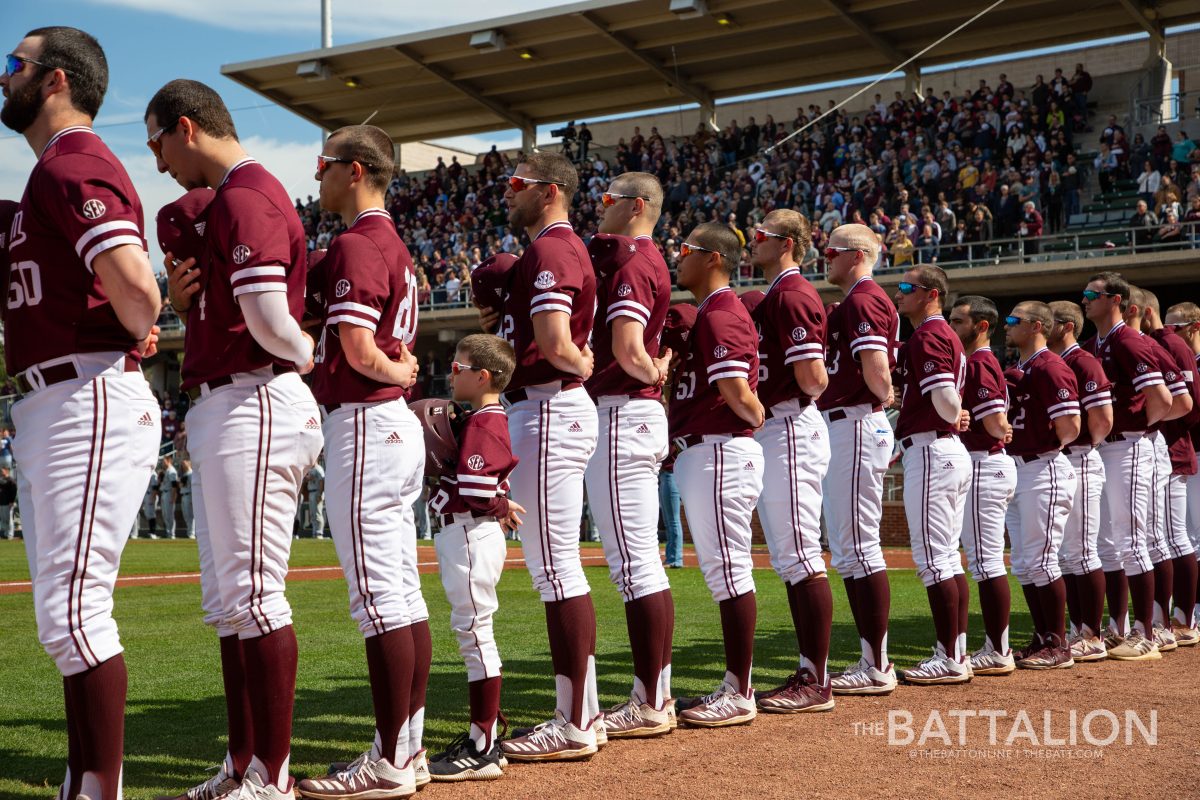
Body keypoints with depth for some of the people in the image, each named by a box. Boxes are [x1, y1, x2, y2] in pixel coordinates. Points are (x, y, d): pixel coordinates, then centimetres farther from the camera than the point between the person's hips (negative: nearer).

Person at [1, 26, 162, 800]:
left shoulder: (74, 166, -11)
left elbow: (136, 284, -27)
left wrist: (136, 339, -9)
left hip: (89, 408, -11)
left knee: (74, 608, -10)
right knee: (64, 612, 14)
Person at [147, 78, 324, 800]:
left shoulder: (246, 197, -12)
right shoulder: (229, 200, 21)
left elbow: (269, 320, -23)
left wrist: (309, 355, -4)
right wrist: (183, 296, 4)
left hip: (255, 407, -11)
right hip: (221, 409, 11)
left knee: (253, 593, -9)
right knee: (227, 601, 13)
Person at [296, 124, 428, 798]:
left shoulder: (355, 245, -11)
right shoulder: (396, 244, 20)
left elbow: (359, 351, -20)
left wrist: (398, 374, -3)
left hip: (364, 425, -10)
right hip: (401, 422, 10)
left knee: (378, 597, -8)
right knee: (404, 594, 10)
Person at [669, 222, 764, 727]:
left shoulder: (721, 314, -12)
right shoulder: (711, 314, 20)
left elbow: (736, 391, -22)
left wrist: (758, 423, -6)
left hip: (722, 453, -11)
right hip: (701, 453, 11)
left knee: (729, 570, -7)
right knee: (723, 571, 13)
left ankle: (740, 696, -2)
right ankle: (734, 686, 20)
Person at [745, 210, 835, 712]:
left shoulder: (792, 294, -11)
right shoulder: (772, 298, 20)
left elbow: (812, 377, -19)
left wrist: (799, 399, 0)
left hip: (791, 430, -11)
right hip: (773, 434, 11)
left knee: (801, 556, -10)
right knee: (788, 560, 12)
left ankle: (816, 684, -7)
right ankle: (808, 672, 18)